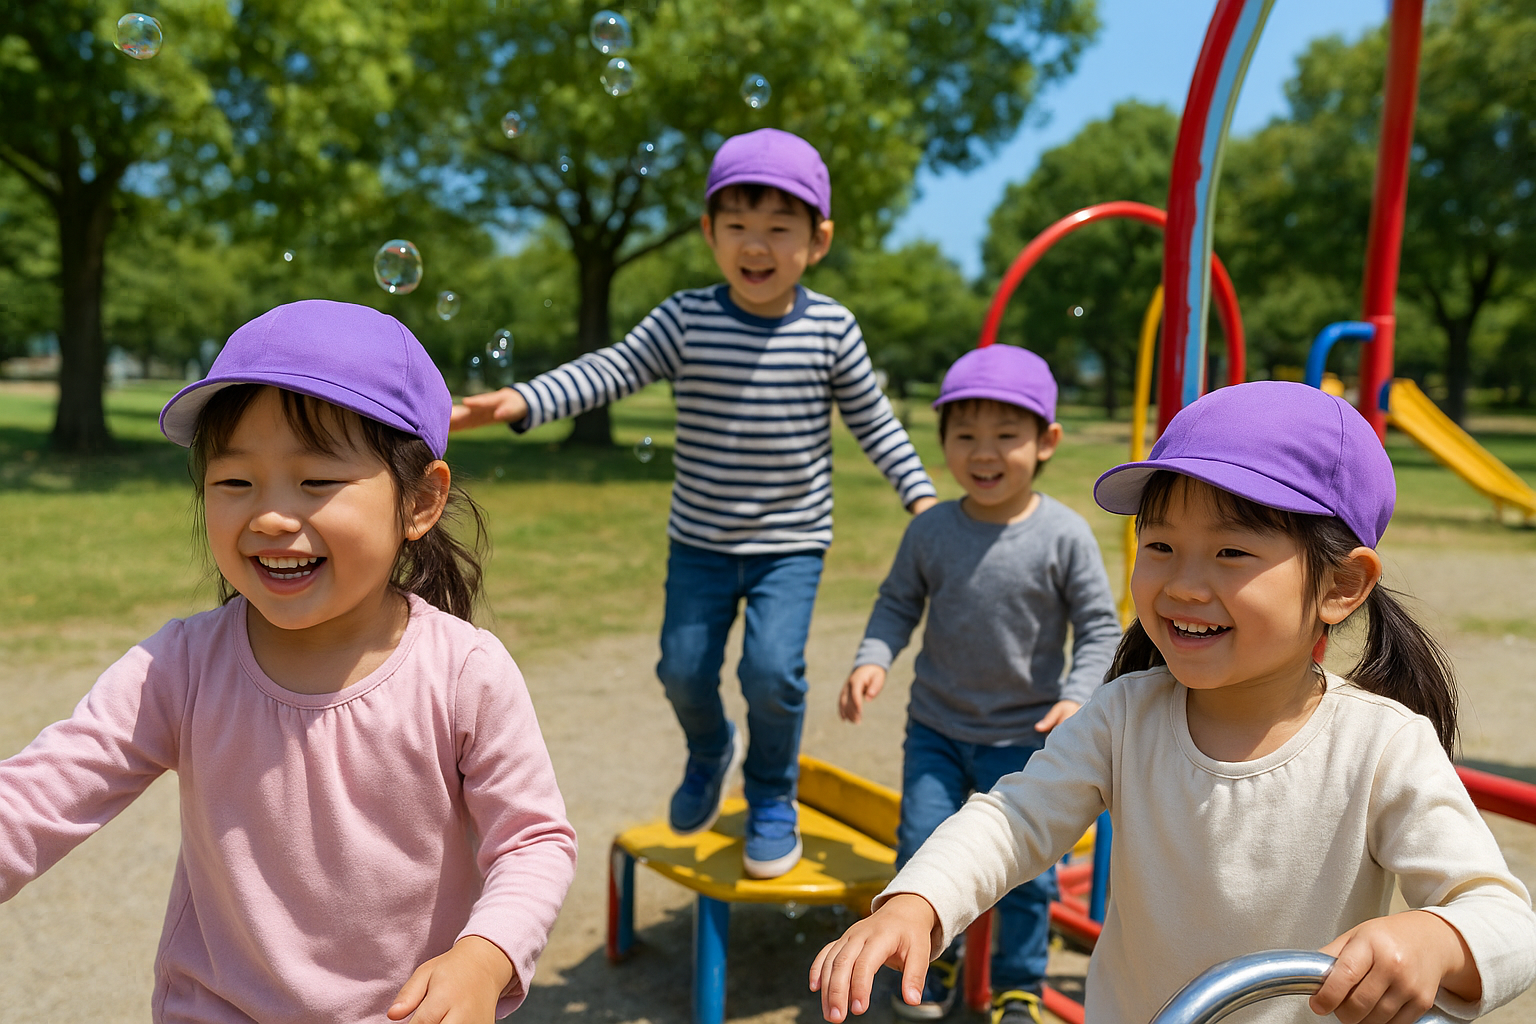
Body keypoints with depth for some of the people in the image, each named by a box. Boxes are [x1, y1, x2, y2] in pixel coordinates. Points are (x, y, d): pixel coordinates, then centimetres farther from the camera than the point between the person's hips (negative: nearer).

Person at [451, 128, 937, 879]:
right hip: (700, 540, 2)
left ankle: (772, 797, 18)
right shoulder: (685, 320, -7)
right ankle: (710, 752, 41)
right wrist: (522, 402, -27)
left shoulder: (831, 329, -6)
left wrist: (920, 493, 0)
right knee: (683, 668, 5)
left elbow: (872, 419, 3)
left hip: (791, 542, -1)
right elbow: (613, 370, -14)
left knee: (772, 671, -12)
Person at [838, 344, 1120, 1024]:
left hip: (1026, 736, -2)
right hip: (937, 728, 2)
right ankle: (933, 960, 35)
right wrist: (873, 660, -14)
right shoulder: (930, 531, -8)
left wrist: (1078, 697, -21)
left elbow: (1099, 627, -8)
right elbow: (898, 602, 3)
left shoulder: (1064, 536, -14)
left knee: (1027, 865, 6)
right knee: (922, 848, 7)